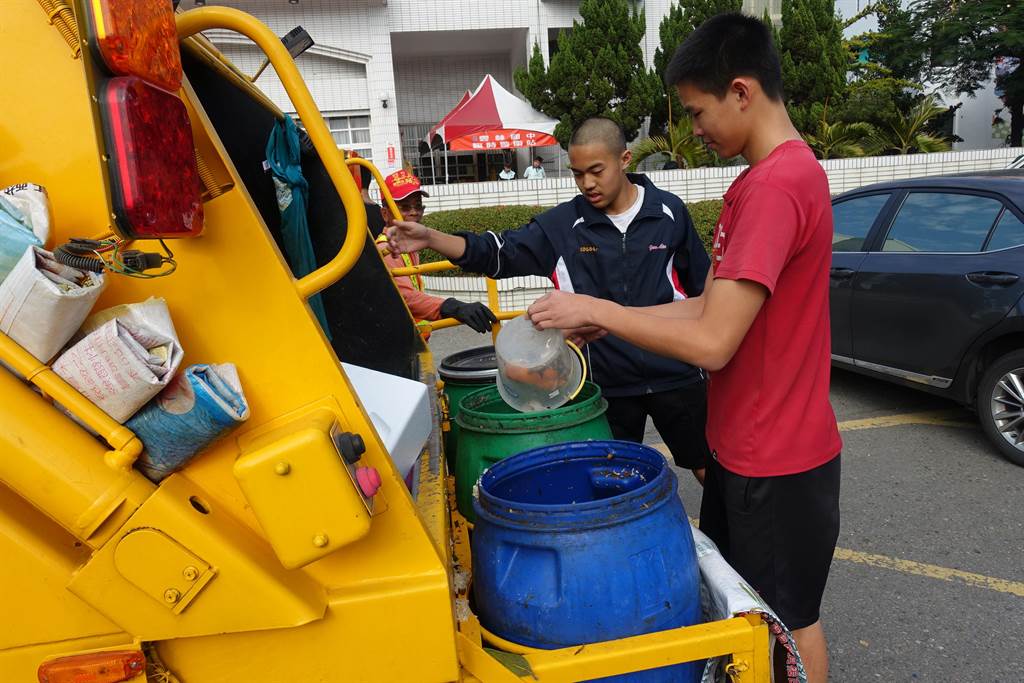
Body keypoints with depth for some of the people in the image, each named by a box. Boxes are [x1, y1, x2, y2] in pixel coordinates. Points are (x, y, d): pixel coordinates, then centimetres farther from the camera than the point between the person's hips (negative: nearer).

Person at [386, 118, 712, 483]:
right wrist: (430, 238, -22)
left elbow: (703, 287, 5)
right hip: (608, 380, 1)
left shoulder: (669, 212, -4)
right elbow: (499, 252, -8)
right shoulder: (564, 224, -5)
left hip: (673, 374, 0)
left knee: (708, 467, 12)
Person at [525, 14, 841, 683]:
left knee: (786, 621, 13)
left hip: (777, 462, -9)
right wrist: (606, 320, 3)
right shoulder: (765, 177, 8)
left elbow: (712, 342, -29)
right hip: (743, 446, 9)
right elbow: (711, 305, 9)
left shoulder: (775, 186, -25)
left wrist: (597, 310, -18)